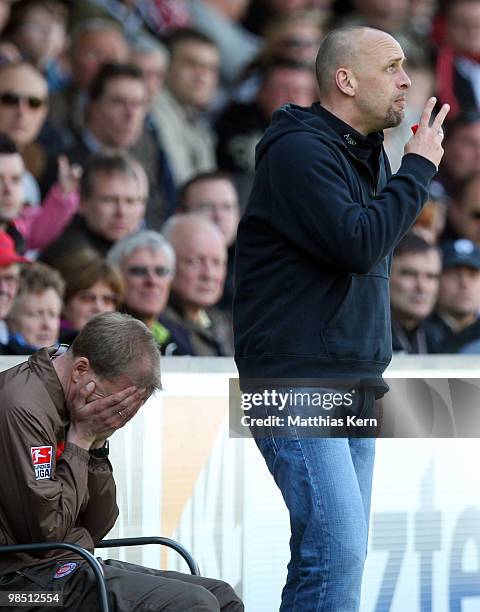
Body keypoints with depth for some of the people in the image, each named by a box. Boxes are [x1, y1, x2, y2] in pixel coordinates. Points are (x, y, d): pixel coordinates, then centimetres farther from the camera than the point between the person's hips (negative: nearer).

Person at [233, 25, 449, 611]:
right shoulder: (299, 150, -11)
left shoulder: (366, 155, 18)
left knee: (338, 554, 7)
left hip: (354, 385, 9)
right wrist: (417, 168, -12)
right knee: (337, 548, -19)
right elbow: (357, 243, -23)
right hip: (296, 382, -9)